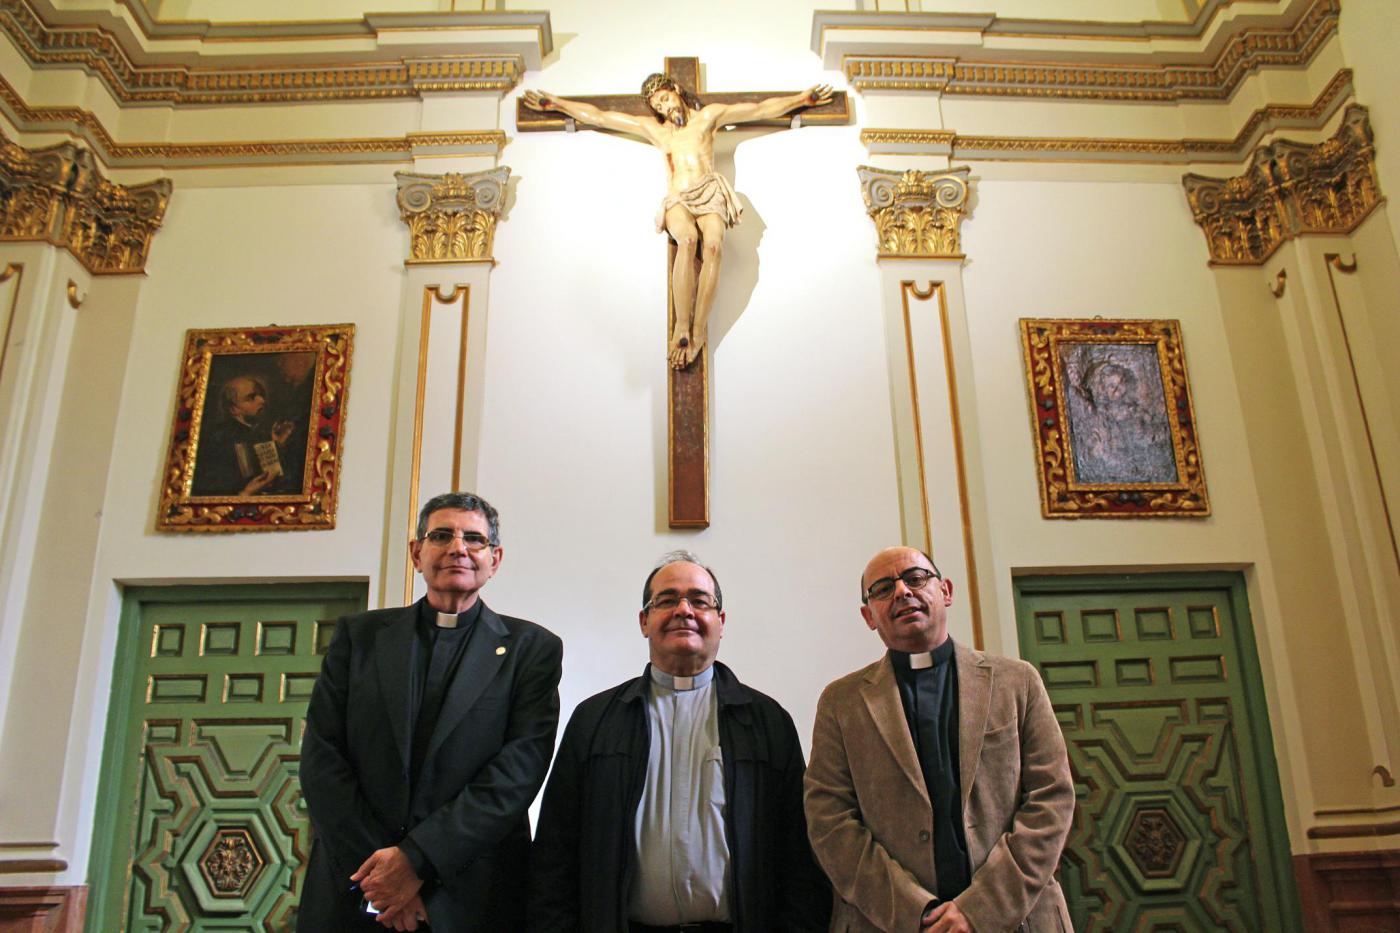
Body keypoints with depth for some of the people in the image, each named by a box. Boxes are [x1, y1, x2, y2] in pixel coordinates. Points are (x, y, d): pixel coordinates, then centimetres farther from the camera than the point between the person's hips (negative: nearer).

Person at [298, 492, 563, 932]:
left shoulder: (532, 648, -1)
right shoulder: (359, 635, 6)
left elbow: (519, 768, -10)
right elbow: (321, 756, -1)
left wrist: (417, 859, -17)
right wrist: (379, 870, -11)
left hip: (472, 898, -1)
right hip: (351, 893, 2)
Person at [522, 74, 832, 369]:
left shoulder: (708, 116, 22)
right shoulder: (653, 128, 26)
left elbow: (762, 109, 22)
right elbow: (598, 116, 27)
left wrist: (802, 98, 20)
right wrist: (554, 103, 25)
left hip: (710, 196, 0)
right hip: (677, 200, 0)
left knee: (713, 245, -35)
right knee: (687, 239, -36)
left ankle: (698, 331, -40)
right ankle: (682, 329, -43)